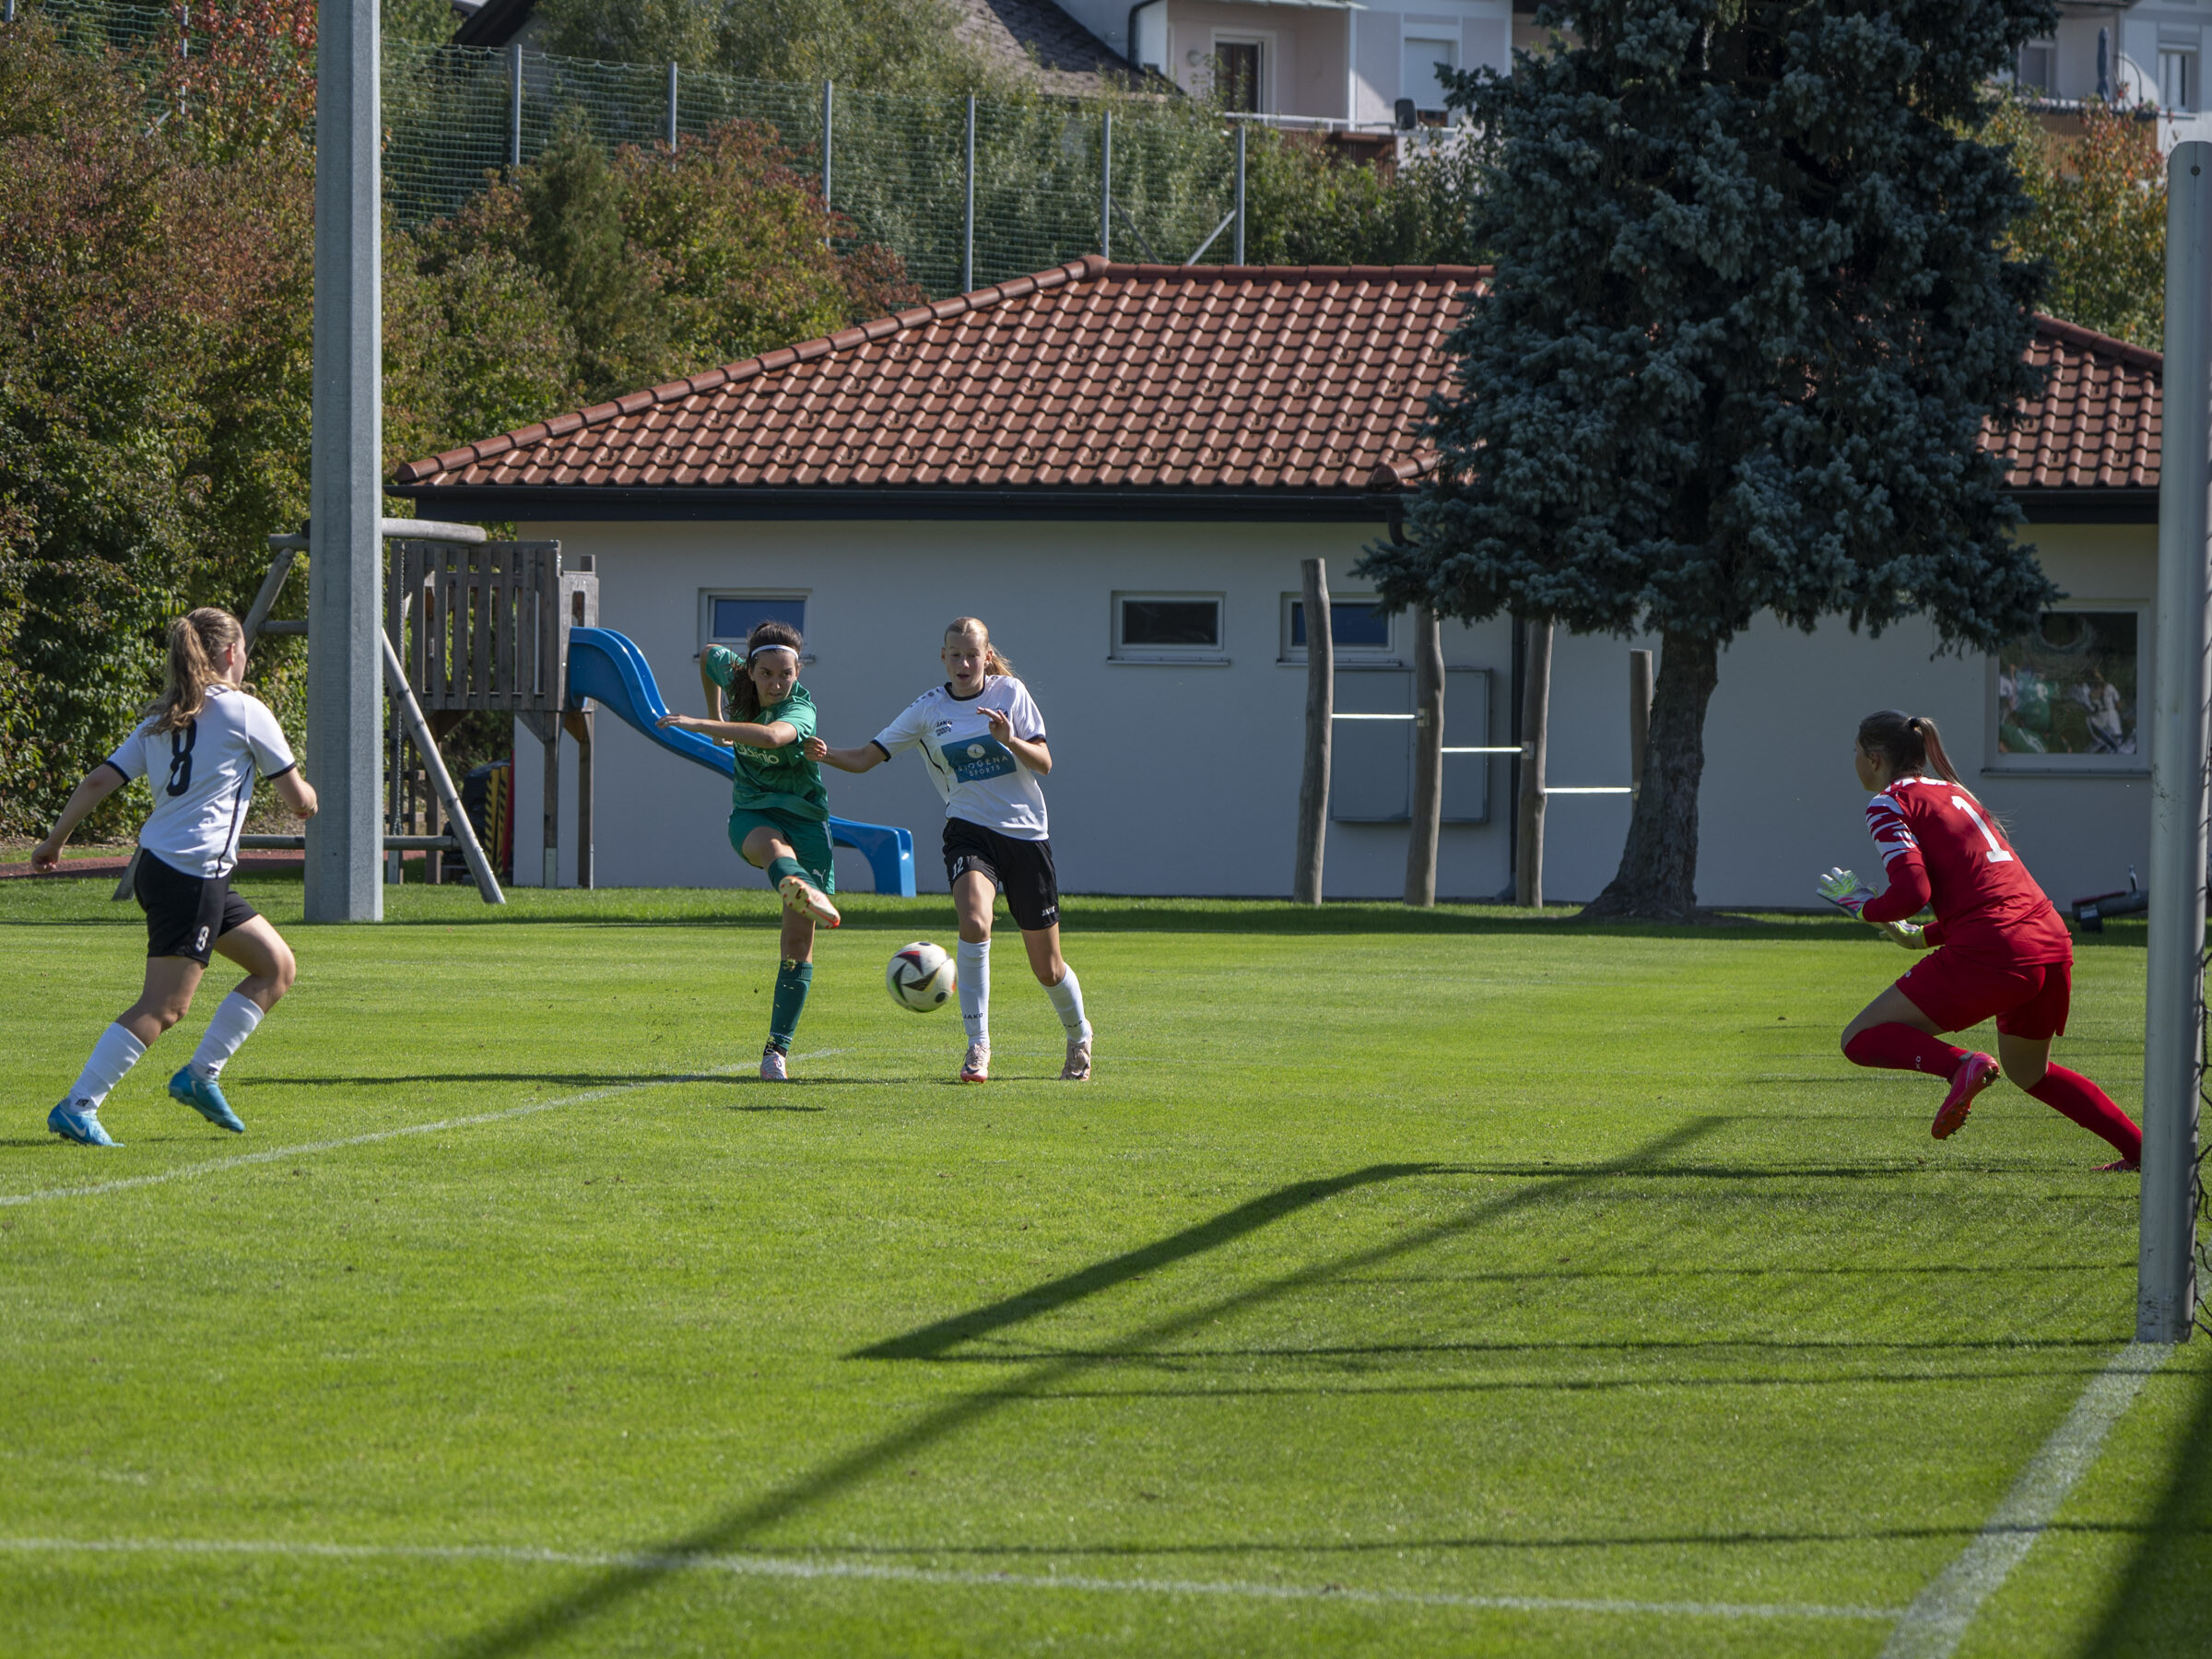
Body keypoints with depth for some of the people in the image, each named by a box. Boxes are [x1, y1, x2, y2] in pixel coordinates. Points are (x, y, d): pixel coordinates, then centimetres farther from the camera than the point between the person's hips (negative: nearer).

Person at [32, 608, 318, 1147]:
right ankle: (76, 1107, -12)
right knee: (165, 1005, -8)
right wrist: (310, 798, 24)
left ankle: (200, 1076, 13)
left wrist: (54, 840, 17)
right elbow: (299, 802, 1)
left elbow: (99, 781, 8)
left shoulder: (161, 719, 14)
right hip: (192, 874, -9)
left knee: (277, 966, 14)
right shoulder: (245, 712, -5)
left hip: (157, 864, 9)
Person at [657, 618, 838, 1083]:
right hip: (752, 813, 2)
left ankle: (778, 1048, -1)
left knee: (798, 939, -7)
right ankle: (802, 888, -75)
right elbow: (708, 656, 20)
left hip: (805, 816, -2)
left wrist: (699, 725, -43)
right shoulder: (732, 672, -5)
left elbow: (772, 736, -43)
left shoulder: (801, 706, -20)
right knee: (773, 846, -38)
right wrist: (715, 716, 24)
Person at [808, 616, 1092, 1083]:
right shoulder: (929, 709, 1)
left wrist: (1010, 740, -23)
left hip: (1026, 834, 0)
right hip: (969, 830, 0)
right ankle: (978, 1046, -24)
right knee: (974, 923, -32)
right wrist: (825, 754, -22)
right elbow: (868, 756, -2)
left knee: (1047, 967, 7)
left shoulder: (1010, 693, -1)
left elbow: (1044, 764, -4)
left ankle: (1079, 1036, 37)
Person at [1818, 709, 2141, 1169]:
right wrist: (1922, 937, 34)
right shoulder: (1953, 792, 25)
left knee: (1861, 1040, 2)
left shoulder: (1889, 803, 1)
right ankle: (2142, 1148, 23)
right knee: (2029, 1072, 31)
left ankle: (1961, 1067, -22)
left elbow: (1912, 890, -13)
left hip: (1989, 954, -8)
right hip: (2052, 942, 8)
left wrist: (1864, 906, 7)